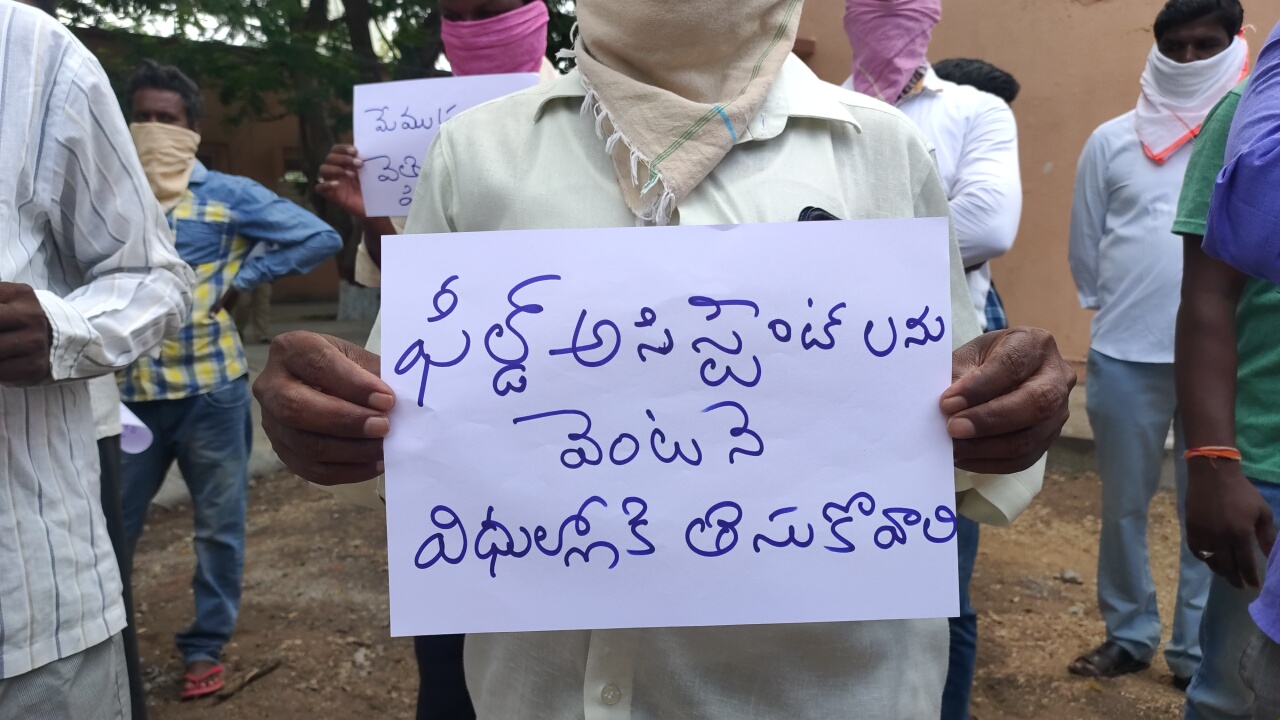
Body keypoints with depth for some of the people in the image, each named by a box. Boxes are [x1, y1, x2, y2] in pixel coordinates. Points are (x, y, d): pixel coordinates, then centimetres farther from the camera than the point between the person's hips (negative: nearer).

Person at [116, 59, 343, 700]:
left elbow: (321, 238, -3)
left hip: (209, 390, -1)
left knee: (219, 527, 8)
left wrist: (242, 277, -4)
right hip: (127, 393, 2)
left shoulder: (228, 195, 0)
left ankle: (206, 647, 26)